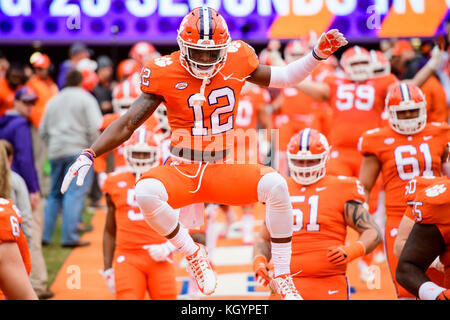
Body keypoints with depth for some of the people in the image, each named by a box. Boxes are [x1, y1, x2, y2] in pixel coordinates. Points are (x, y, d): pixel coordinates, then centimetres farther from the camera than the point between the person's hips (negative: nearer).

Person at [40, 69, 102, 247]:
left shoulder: (53, 101, 16)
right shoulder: (85, 99, -1)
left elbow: (43, 130, 17)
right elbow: (94, 127, -11)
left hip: (56, 152, 5)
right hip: (79, 151, -5)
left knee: (55, 194, 14)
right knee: (75, 193, -8)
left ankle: (44, 234, 12)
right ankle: (69, 237, -13)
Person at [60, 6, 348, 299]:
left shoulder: (237, 61, -2)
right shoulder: (165, 74, -9)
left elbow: (283, 78, 16)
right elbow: (128, 124, -6)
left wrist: (318, 55, 4)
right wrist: (89, 155, -16)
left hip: (222, 171, 2)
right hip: (181, 173, -1)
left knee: (276, 185, -27)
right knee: (145, 193, -34)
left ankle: (283, 278, -11)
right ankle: (194, 255, -7)